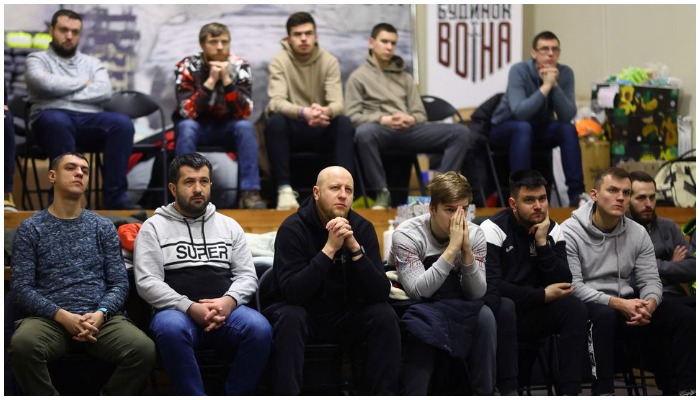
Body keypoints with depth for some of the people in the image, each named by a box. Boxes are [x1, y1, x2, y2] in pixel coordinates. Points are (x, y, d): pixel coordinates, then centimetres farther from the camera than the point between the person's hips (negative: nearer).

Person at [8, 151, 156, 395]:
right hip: (50, 318, -2)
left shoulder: (104, 227, 16)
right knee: (22, 345, -37)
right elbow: (20, 288, 1)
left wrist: (100, 314, -12)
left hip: (100, 317, 2)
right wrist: (62, 315, -14)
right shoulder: (30, 228, 10)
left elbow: (119, 283, 10)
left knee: (144, 349, -29)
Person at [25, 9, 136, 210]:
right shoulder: (38, 59, 17)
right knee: (58, 121, -41)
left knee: (122, 122, -29)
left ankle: (115, 195, -30)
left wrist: (64, 93, -4)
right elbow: (45, 84, -8)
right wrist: (83, 83, 5)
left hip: (89, 119, 3)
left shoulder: (92, 63, 26)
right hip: (52, 117, -3)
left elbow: (104, 91, 4)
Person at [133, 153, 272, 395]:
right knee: (171, 328, -39)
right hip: (177, 312, -2)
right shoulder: (154, 227, 9)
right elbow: (147, 282, -3)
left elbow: (247, 276, 12)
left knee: (260, 328, -31)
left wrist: (229, 301, -12)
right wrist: (191, 308, -16)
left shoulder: (229, 226, 19)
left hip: (227, 310, 3)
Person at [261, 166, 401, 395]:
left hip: (345, 317, 3)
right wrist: (329, 248, -32)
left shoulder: (363, 228, -6)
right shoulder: (293, 229, -16)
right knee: (289, 317, -35)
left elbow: (380, 292, -16)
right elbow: (291, 291, -29)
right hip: (302, 313, -3)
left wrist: (354, 247, -28)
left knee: (385, 316, -22)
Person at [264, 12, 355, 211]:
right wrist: (303, 112, -44)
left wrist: (326, 111, -42)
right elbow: (276, 102, -22)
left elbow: (337, 104, -15)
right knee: (275, 120, -33)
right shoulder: (279, 61, -8)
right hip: (293, 128, -1)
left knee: (344, 122, -29)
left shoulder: (330, 61, -5)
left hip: (321, 129, 1)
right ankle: (284, 189, -32)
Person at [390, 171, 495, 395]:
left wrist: (467, 250, -28)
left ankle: (483, 394, -17)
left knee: (484, 316, -26)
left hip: (458, 312, 4)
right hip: (414, 311, -3)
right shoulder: (406, 235, -20)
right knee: (423, 323, -36)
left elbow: (476, 294, -14)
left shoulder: (474, 234, -9)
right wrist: (452, 249, -34)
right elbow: (419, 291, -30)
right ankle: (415, 395, -27)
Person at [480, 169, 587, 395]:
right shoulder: (493, 229, -10)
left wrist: (542, 243, -17)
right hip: (498, 313, -5)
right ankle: (509, 393, -35)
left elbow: (564, 284, -6)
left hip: (534, 317, 5)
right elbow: (490, 285, -23)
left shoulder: (553, 230, 4)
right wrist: (542, 295, -18)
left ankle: (569, 394, -19)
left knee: (575, 309, -20)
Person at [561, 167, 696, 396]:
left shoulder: (638, 233, 6)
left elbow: (650, 280, 3)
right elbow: (572, 286, -17)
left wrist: (649, 304, -22)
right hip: (586, 307, -5)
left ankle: (687, 389, -10)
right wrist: (617, 303, -27)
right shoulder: (569, 232, -9)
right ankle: (602, 392, -36)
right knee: (605, 314, -41)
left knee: (685, 316, -14)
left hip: (626, 304, 5)